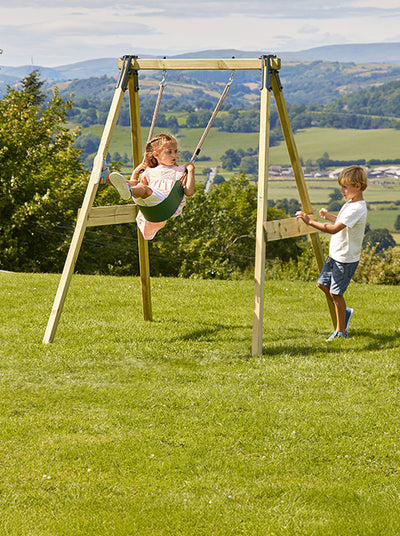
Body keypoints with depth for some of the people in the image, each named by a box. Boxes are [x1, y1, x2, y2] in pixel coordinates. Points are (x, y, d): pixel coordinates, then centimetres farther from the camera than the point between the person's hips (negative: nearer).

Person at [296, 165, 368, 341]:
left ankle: (341, 331, 12)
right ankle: (344, 312, 34)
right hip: (335, 254, 10)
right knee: (323, 284, 16)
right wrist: (329, 216, 16)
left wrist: (310, 222, -35)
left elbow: (335, 229, -35)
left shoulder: (357, 209, -26)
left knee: (335, 293, -2)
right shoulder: (350, 203, 6)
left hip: (346, 259, -10)